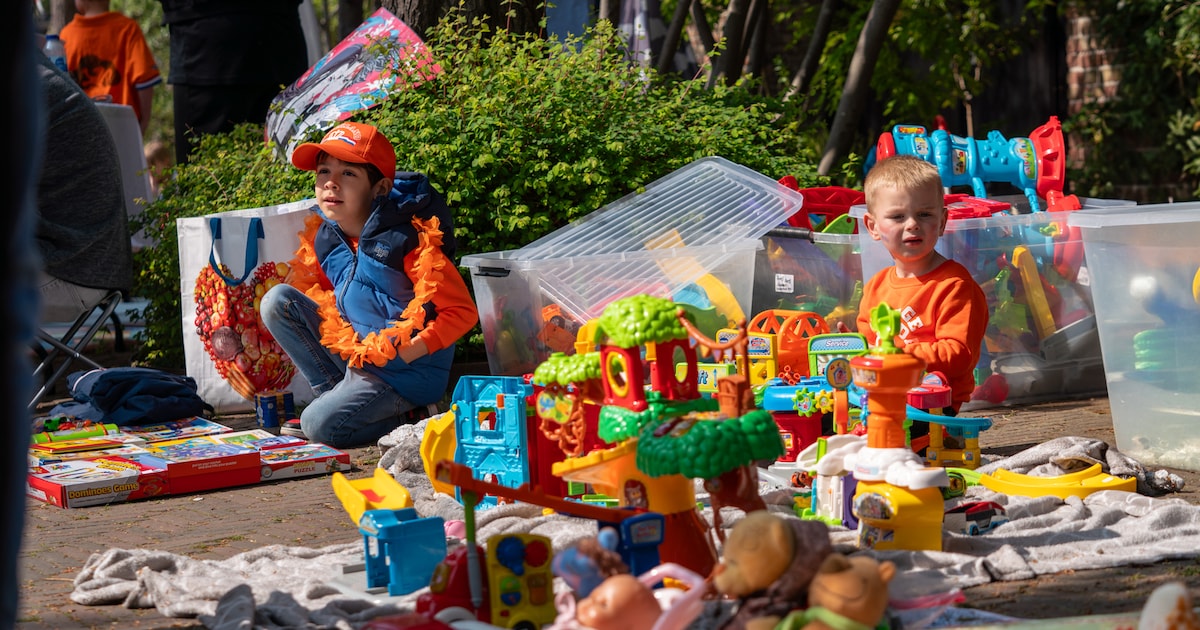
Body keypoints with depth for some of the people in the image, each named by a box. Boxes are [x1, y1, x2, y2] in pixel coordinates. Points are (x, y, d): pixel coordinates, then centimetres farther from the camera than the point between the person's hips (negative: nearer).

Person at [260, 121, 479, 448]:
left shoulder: (408, 240, -20)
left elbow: (463, 312, -19)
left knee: (322, 425, -26)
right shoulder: (324, 237, -1)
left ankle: (402, 418, 2)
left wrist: (402, 354, -23)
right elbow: (320, 293, 18)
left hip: (407, 371, -7)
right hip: (353, 352, 7)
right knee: (276, 301, -6)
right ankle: (338, 395, -1)